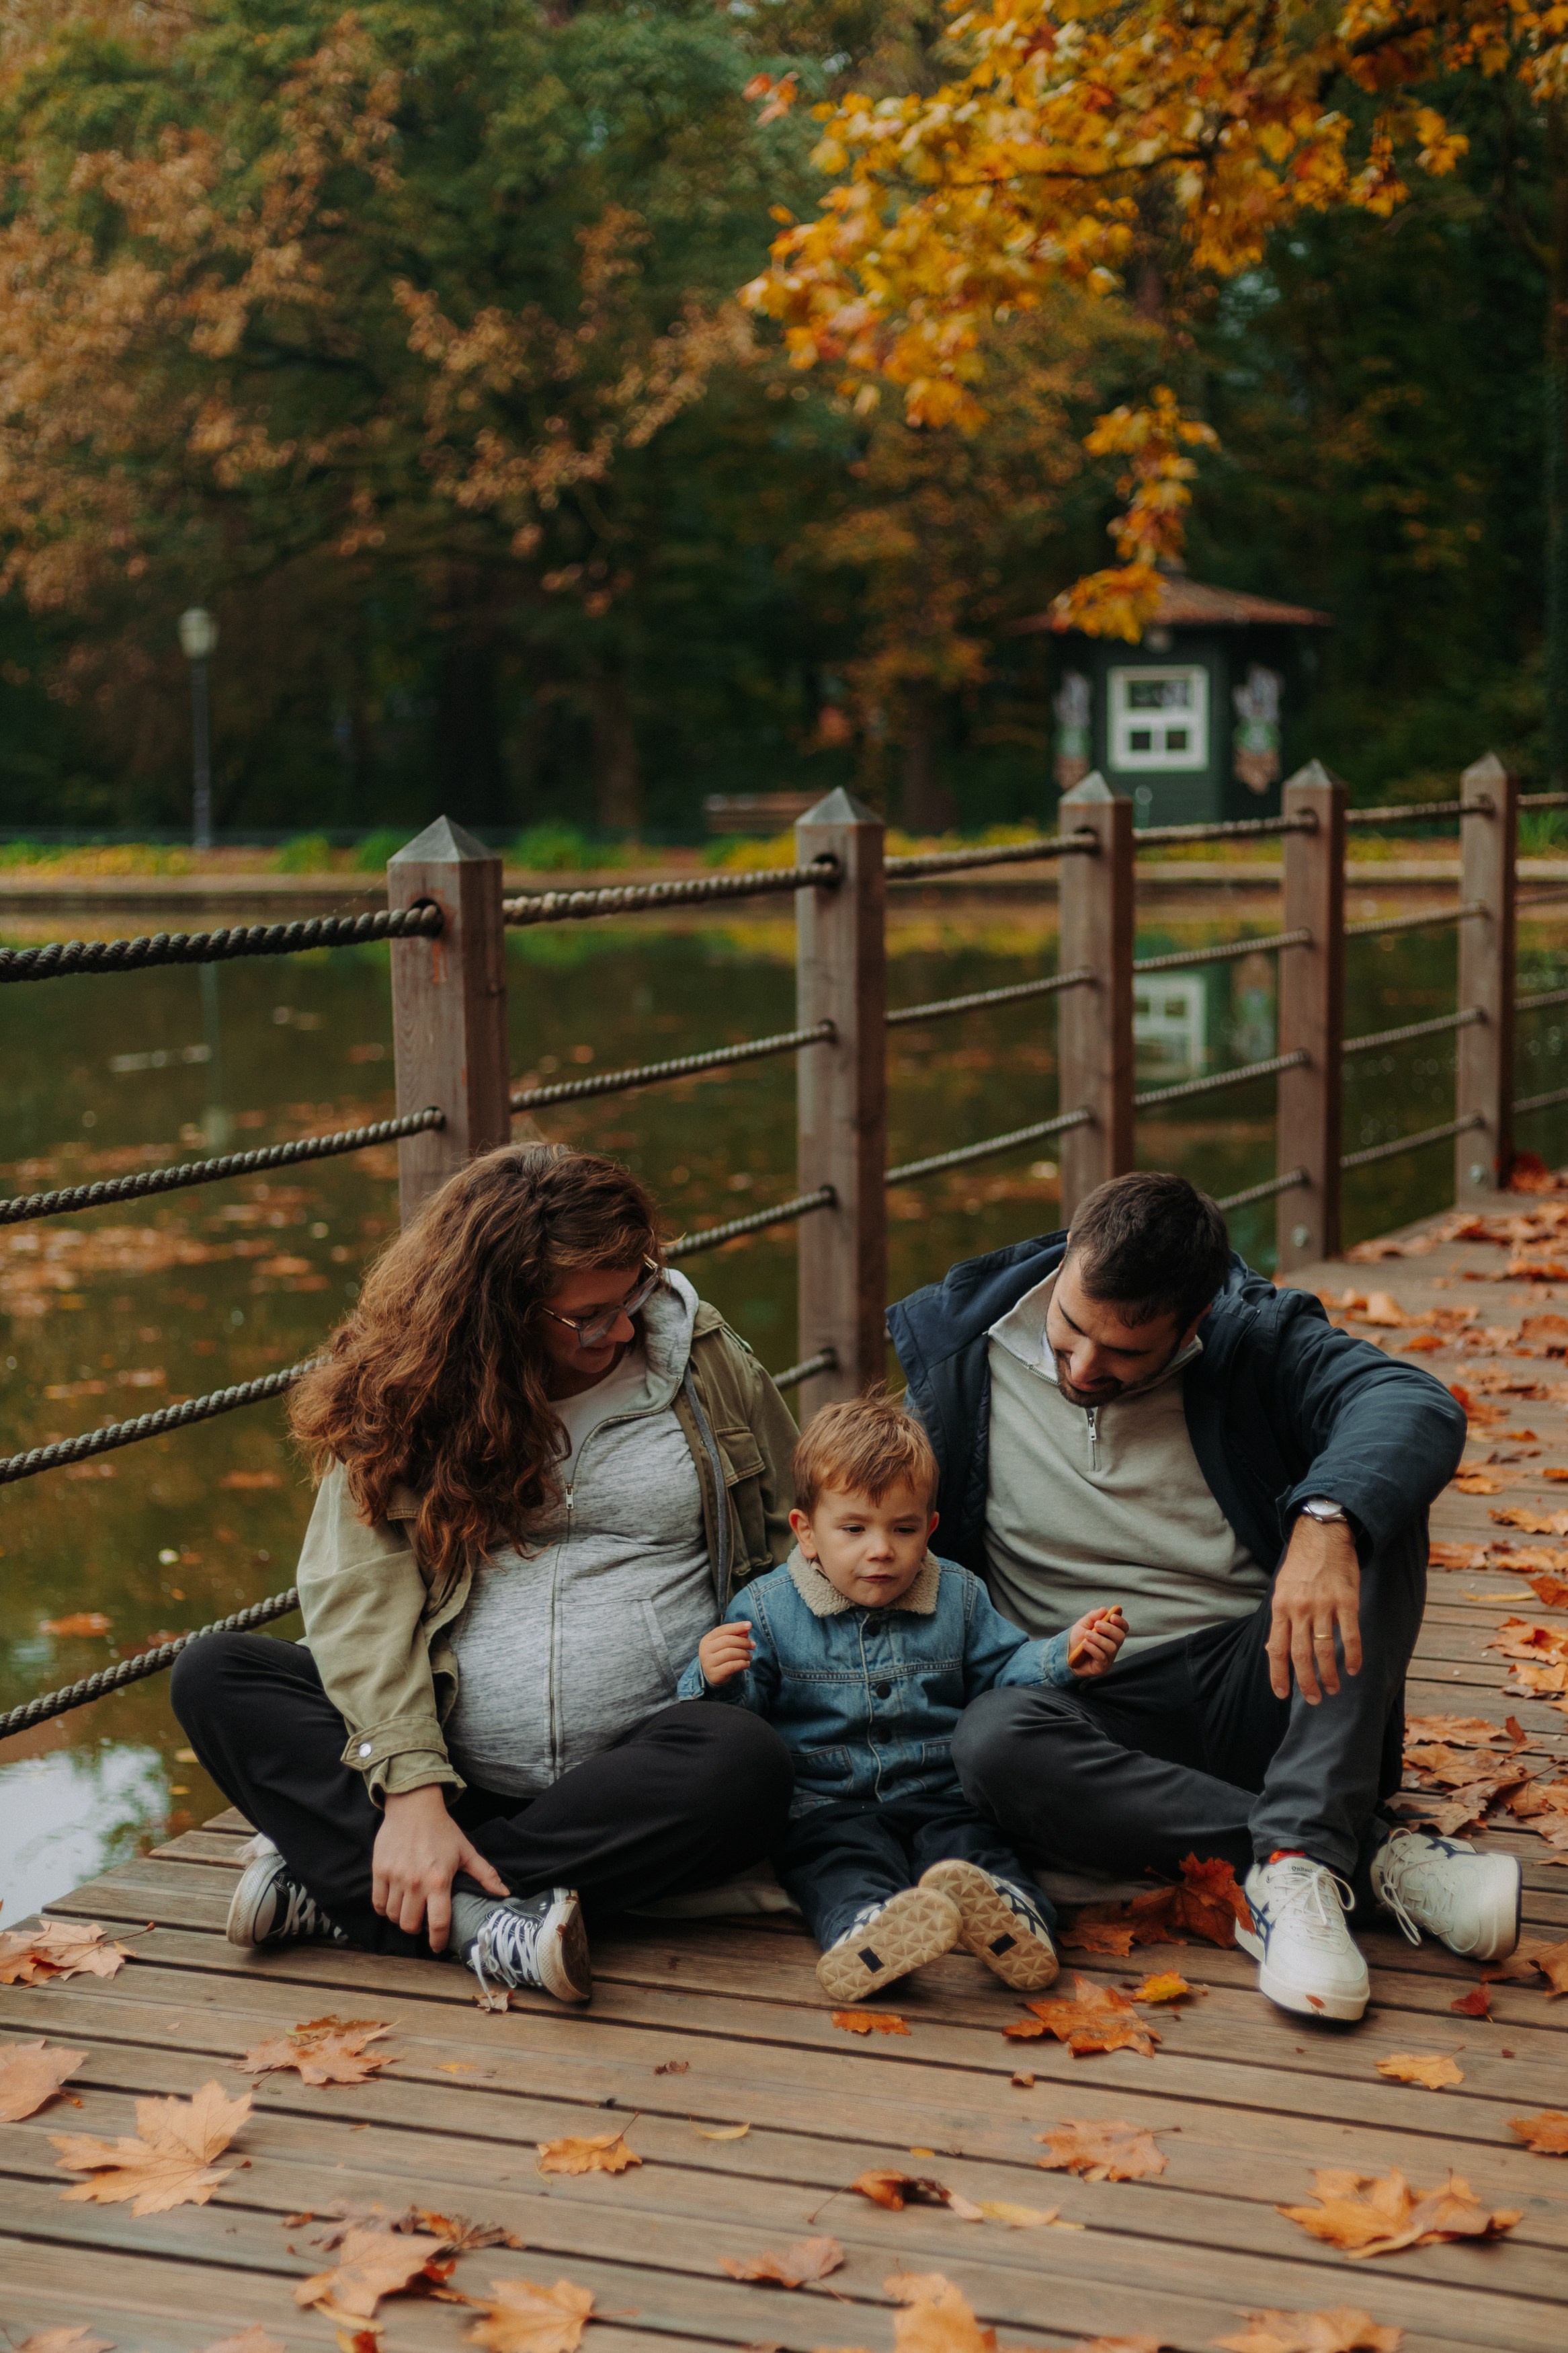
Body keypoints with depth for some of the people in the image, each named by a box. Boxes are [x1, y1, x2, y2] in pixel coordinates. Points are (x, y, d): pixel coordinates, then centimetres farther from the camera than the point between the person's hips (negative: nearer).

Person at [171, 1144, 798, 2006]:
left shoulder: (705, 1356, 5)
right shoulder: (408, 1391, 0)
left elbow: (788, 1542, 14)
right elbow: (360, 1591, -10)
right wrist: (411, 1787, -24)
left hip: (633, 1773, 0)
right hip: (449, 1764, 0)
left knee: (747, 1767, -34)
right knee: (213, 1675, -18)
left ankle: (342, 1885, -26)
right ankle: (482, 1921, -33)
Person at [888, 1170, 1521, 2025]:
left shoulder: (1252, 1340, -4)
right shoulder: (959, 1349, 1)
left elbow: (1416, 1406, -24)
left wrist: (1326, 1522, -44)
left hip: (1259, 1690, 0)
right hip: (1104, 1720, 1)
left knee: (1369, 1509, -24)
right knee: (992, 1740, -34)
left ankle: (1299, 1859, -37)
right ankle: (1373, 1858, -31)